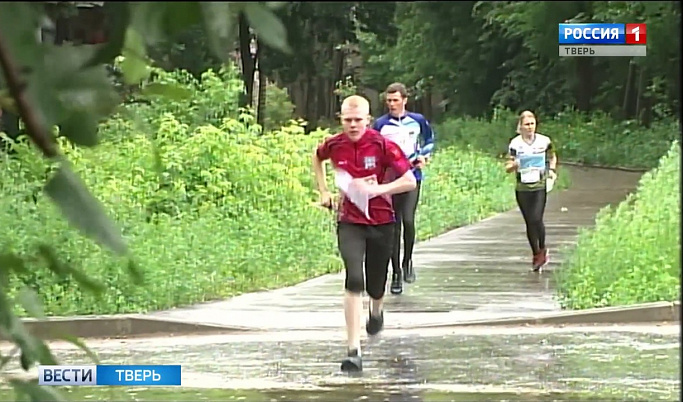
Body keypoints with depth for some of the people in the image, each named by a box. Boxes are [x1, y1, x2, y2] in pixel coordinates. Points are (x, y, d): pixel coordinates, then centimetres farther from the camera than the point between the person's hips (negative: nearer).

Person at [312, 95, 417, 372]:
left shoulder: (382, 145, -13)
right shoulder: (334, 145, -4)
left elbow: (410, 181, -13)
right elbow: (317, 158, 22)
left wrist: (377, 189, -24)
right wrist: (324, 191, 12)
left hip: (381, 221, 0)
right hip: (349, 222, 0)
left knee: (375, 287, 12)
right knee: (354, 280, -21)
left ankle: (376, 312, 53)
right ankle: (353, 350, -21)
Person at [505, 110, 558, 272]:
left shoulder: (544, 141, 0)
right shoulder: (515, 144, -2)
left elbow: (552, 157, 20)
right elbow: (508, 168, 0)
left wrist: (552, 170, 3)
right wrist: (513, 165, -23)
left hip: (540, 187, -1)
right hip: (522, 188, 1)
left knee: (537, 219, -14)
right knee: (529, 222, 6)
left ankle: (542, 250, 8)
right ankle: (536, 254, 20)